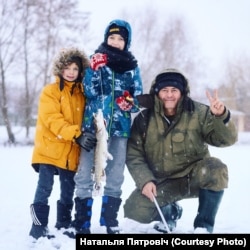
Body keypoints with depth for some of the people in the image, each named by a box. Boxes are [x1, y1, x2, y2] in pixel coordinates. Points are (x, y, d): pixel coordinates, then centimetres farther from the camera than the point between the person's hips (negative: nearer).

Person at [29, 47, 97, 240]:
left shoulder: (82, 93, 12)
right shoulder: (50, 91, -3)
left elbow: (86, 118, 19)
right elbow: (52, 120, -16)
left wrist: (86, 137, 3)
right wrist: (77, 135, -26)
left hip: (72, 152, 5)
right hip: (49, 149, -5)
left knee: (68, 191, 10)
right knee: (45, 187, -11)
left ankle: (64, 227, 23)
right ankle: (39, 227, -4)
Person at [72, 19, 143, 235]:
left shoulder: (132, 66, 10)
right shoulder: (96, 59, 4)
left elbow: (139, 97, 10)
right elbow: (89, 92, -7)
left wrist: (130, 102, -11)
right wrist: (95, 69, -21)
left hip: (120, 127, 2)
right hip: (94, 124, -2)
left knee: (115, 177, 9)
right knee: (85, 175, -5)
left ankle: (110, 221, 19)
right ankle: (82, 223, 2)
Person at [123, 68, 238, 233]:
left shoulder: (198, 113, -10)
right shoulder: (144, 120, -6)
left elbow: (226, 139, -17)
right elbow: (134, 156, -3)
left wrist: (221, 116, -36)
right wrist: (145, 180, -18)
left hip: (194, 177, -1)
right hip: (162, 182, 2)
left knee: (216, 169, -33)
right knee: (135, 211, -19)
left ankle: (204, 225, -13)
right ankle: (170, 212, 17)